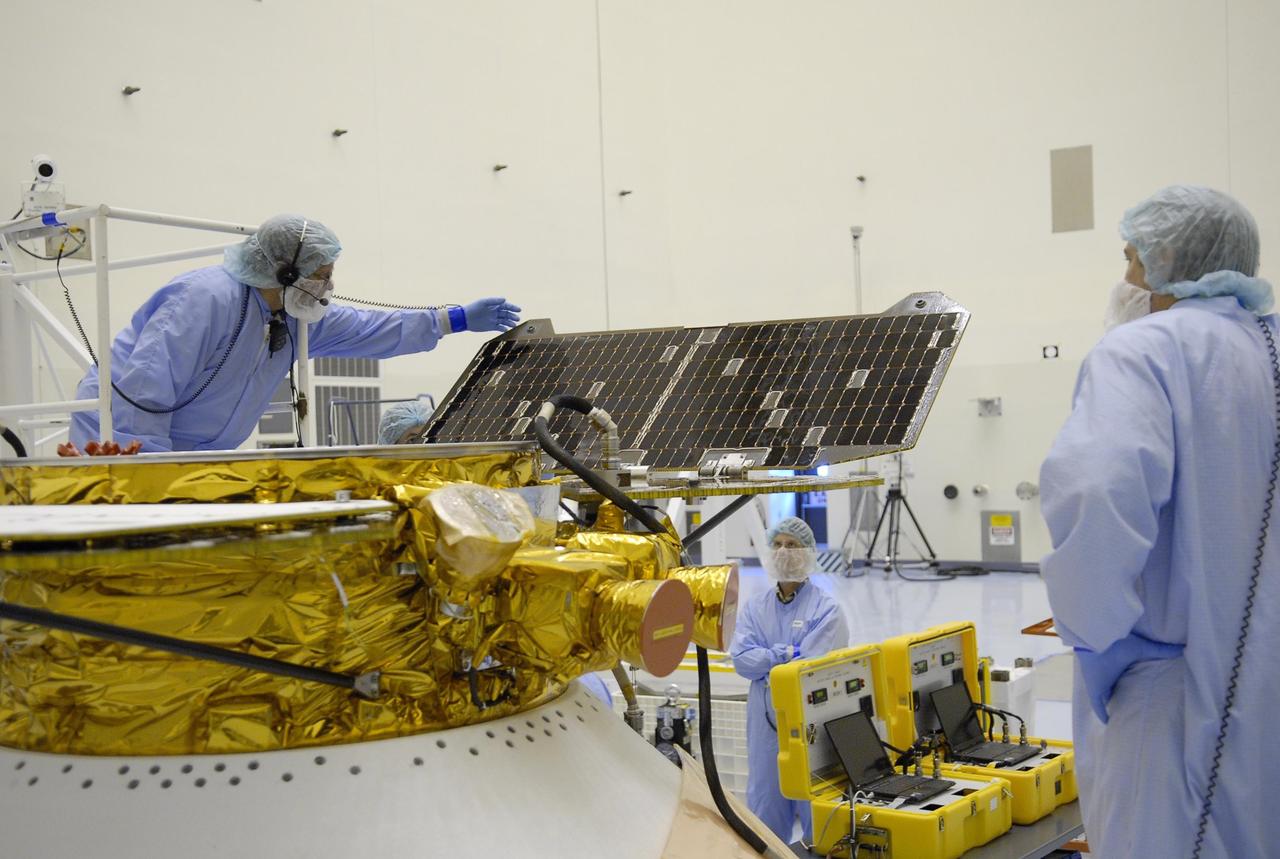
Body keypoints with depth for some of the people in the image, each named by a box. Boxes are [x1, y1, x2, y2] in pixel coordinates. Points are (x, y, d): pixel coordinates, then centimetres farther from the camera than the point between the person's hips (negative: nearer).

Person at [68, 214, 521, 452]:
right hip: (122, 439, -9)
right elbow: (143, 391, -28)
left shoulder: (295, 317, 4)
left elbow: (367, 329, 14)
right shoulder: (207, 300, -25)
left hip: (191, 453, 9)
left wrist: (458, 319, 13)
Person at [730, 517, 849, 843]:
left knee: (814, 802, 2)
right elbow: (740, 659, -4)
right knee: (765, 800, 10)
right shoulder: (754, 606, 6)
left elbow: (813, 663, -16)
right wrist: (788, 652, -12)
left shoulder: (825, 608, -7)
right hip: (766, 716, 4)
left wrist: (767, 658, -8)